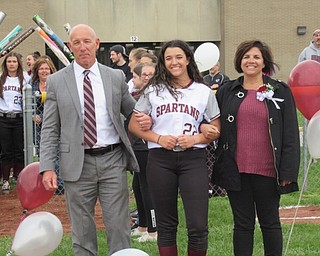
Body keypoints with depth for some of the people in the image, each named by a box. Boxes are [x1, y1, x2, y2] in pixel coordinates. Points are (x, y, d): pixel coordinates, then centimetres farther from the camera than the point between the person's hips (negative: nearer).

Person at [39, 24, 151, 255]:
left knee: (119, 226, 3)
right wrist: (47, 167, -6)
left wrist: (144, 119, -6)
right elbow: (50, 129, 2)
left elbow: (132, 111, 17)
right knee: (82, 231, 9)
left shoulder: (116, 77, 6)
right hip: (77, 163, 0)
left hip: (112, 160, 1)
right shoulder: (56, 81, 3)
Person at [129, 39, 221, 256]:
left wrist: (195, 139, -10)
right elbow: (134, 125, 8)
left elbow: (216, 130, 8)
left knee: (198, 226, -7)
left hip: (193, 159, -1)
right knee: (166, 224, 9)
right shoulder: (153, 90, 8)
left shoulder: (204, 92, 8)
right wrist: (158, 138, -7)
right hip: (160, 159, 1)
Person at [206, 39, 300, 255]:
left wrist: (288, 171, -7)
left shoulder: (280, 91, 2)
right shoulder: (227, 91, 8)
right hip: (237, 170, 2)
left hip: (267, 170, -2)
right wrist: (204, 126, -6)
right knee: (242, 223, 10)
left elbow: (290, 134, -1)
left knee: (270, 222, 11)